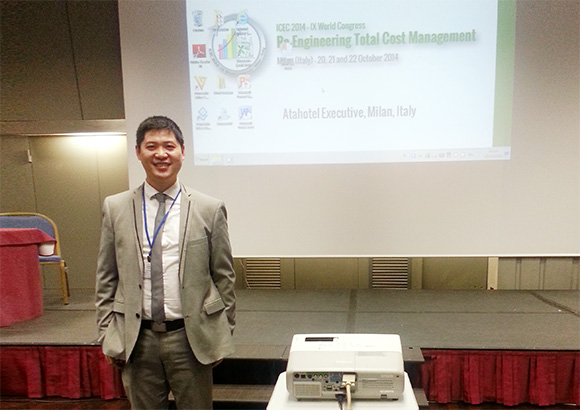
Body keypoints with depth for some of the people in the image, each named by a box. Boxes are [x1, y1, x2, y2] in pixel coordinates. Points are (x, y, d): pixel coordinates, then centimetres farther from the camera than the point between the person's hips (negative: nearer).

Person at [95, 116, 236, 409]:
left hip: (191, 337, -1)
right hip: (136, 339, 2)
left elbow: (224, 277, 0)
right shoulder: (115, 208, 2)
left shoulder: (210, 209, -4)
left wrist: (223, 335, 1)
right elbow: (106, 278, 6)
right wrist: (106, 334, 3)